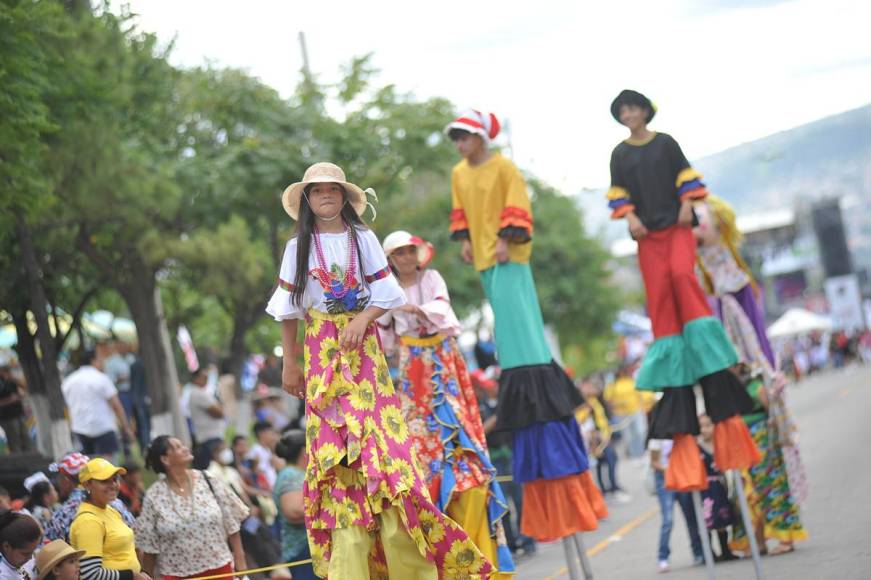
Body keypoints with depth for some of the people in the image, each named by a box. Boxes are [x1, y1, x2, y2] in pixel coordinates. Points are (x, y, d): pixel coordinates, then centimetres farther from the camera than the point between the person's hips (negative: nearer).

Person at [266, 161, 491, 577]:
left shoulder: (363, 239, 5)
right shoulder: (299, 246, 7)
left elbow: (385, 294, 3)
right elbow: (288, 309, 9)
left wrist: (361, 321, -15)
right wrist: (289, 363, 6)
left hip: (363, 344, 0)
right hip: (321, 350, 0)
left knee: (378, 435, -7)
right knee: (334, 442, -5)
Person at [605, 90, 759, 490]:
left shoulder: (665, 143, 8)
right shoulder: (620, 154, 12)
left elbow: (686, 178, 6)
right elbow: (618, 193, 9)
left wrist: (687, 207, -8)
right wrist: (630, 218, -7)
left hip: (677, 226, -2)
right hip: (647, 233, 2)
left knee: (682, 274, -30)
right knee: (659, 299, -6)